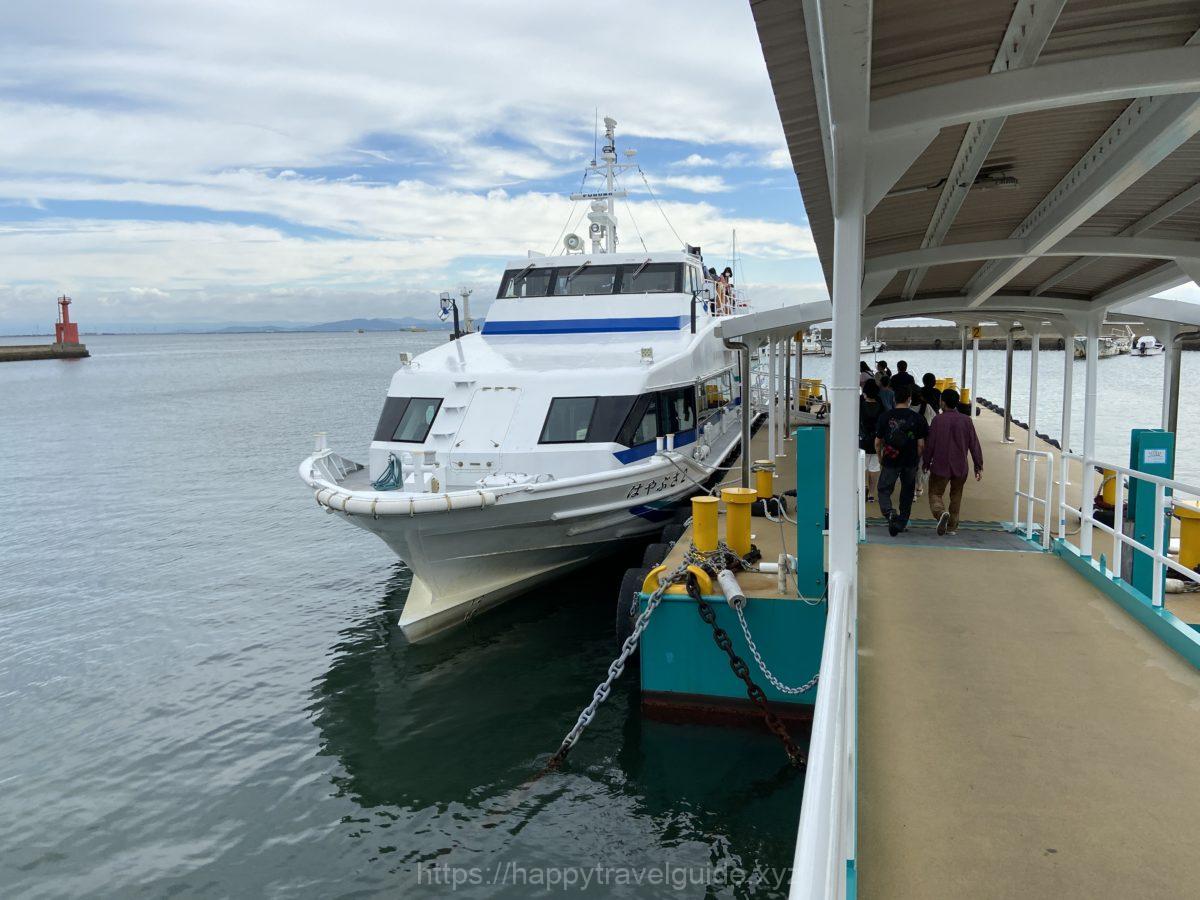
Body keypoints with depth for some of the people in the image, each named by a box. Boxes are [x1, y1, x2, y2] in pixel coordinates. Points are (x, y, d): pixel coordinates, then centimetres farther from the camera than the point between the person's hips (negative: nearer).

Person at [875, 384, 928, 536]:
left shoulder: (885, 416, -5)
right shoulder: (917, 418, -6)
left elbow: (877, 442, 0)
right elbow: (921, 444, -5)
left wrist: (881, 461, 14)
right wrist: (917, 460, 10)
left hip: (890, 460, -1)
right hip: (910, 462, 1)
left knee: (884, 490, 11)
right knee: (907, 493, 17)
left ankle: (889, 511, -18)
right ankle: (900, 524, 21)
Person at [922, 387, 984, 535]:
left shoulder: (938, 420, -8)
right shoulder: (966, 420, 0)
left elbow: (930, 443, -6)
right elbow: (974, 444, 1)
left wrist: (926, 463, 6)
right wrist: (979, 466, 6)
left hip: (940, 467, -3)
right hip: (960, 467, 3)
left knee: (935, 493, 6)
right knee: (956, 496, 17)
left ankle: (941, 513, -24)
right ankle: (952, 527, 19)